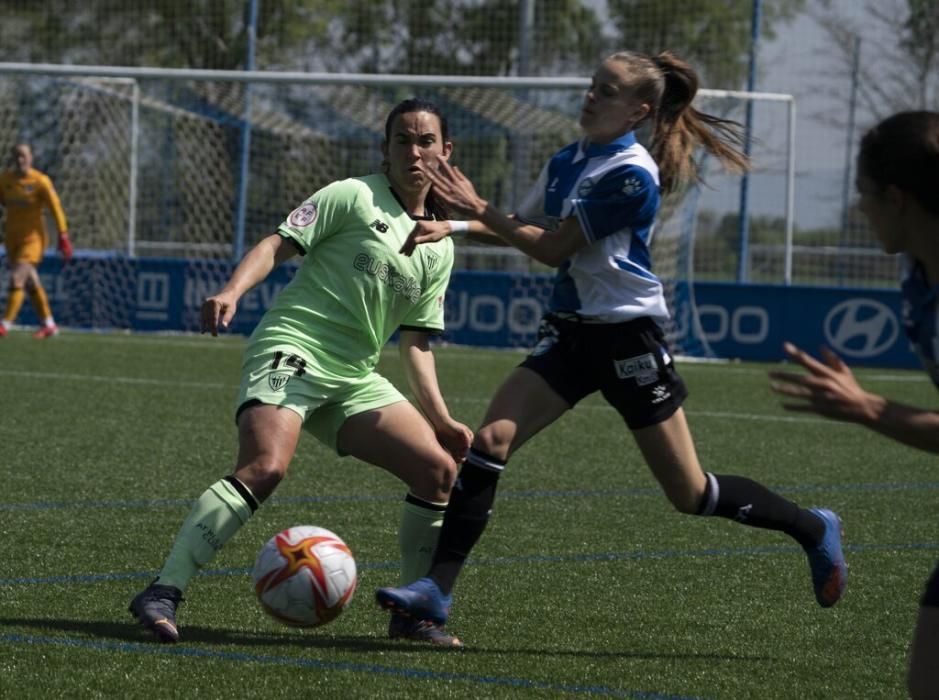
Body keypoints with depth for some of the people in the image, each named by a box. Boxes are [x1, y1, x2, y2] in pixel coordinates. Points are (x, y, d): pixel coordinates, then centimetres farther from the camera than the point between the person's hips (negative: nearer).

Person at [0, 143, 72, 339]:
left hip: (33, 237, -5)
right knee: (31, 284, 11)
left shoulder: (40, 181, -11)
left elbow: (56, 208, -10)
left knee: (17, 278, -18)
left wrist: (63, 237, -13)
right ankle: (49, 325, 22)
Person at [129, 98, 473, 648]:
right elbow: (280, 244, -6)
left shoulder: (440, 249, 17)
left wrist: (442, 419, 11)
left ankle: (414, 613, 12)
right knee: (266, 467, -30)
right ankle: (163, 593, -31)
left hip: (354, 377, 7)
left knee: (440, 470, -2)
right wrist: (232, 291, -24)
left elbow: (416, 343, 20)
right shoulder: (354, 197, -1)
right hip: (292, 350, -7)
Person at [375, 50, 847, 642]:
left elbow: (553, 247, -18)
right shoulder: (565, 162, 7)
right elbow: (524, 230, 17)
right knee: (491, 439, -13)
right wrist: (455, 226, 2)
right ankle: (438, 589, -14)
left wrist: (478, 209, -15)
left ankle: (814, 529, 25)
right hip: (572, 331, 7)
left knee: (691, 495, 2)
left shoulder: (631, 175, -18)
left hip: (629, 337, -7)